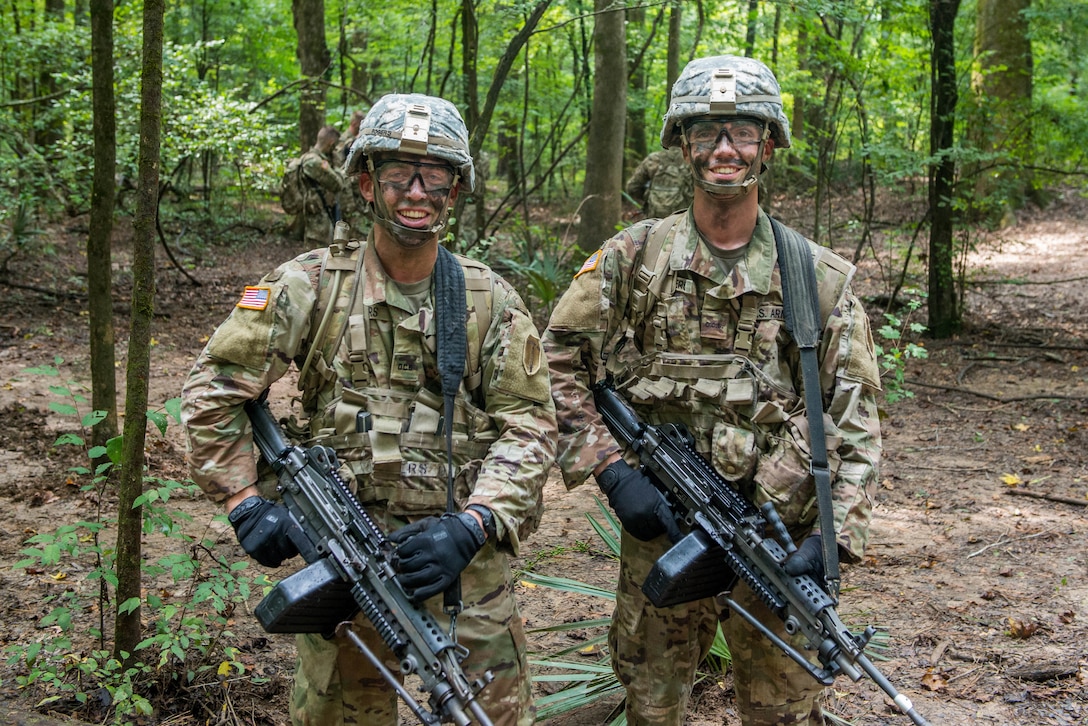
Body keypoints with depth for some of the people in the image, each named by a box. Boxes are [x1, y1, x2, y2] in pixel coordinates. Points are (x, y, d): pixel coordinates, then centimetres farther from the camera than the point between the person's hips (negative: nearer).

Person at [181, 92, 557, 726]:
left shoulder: (491, 301, -1)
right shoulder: (312, 285, -4)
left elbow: (530, 425, -4)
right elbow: (212, 390, -1)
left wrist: (470, 526, -17)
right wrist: (245, 502, -8)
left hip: (461, 554, 1)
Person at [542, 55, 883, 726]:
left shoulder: (822, 277, 0)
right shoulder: (633, 258, -1)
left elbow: (855, 419, -1)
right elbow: (556, 363, 1)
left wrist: (836, 535, -11)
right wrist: (611, 469, -9)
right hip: (659, 528, 0)